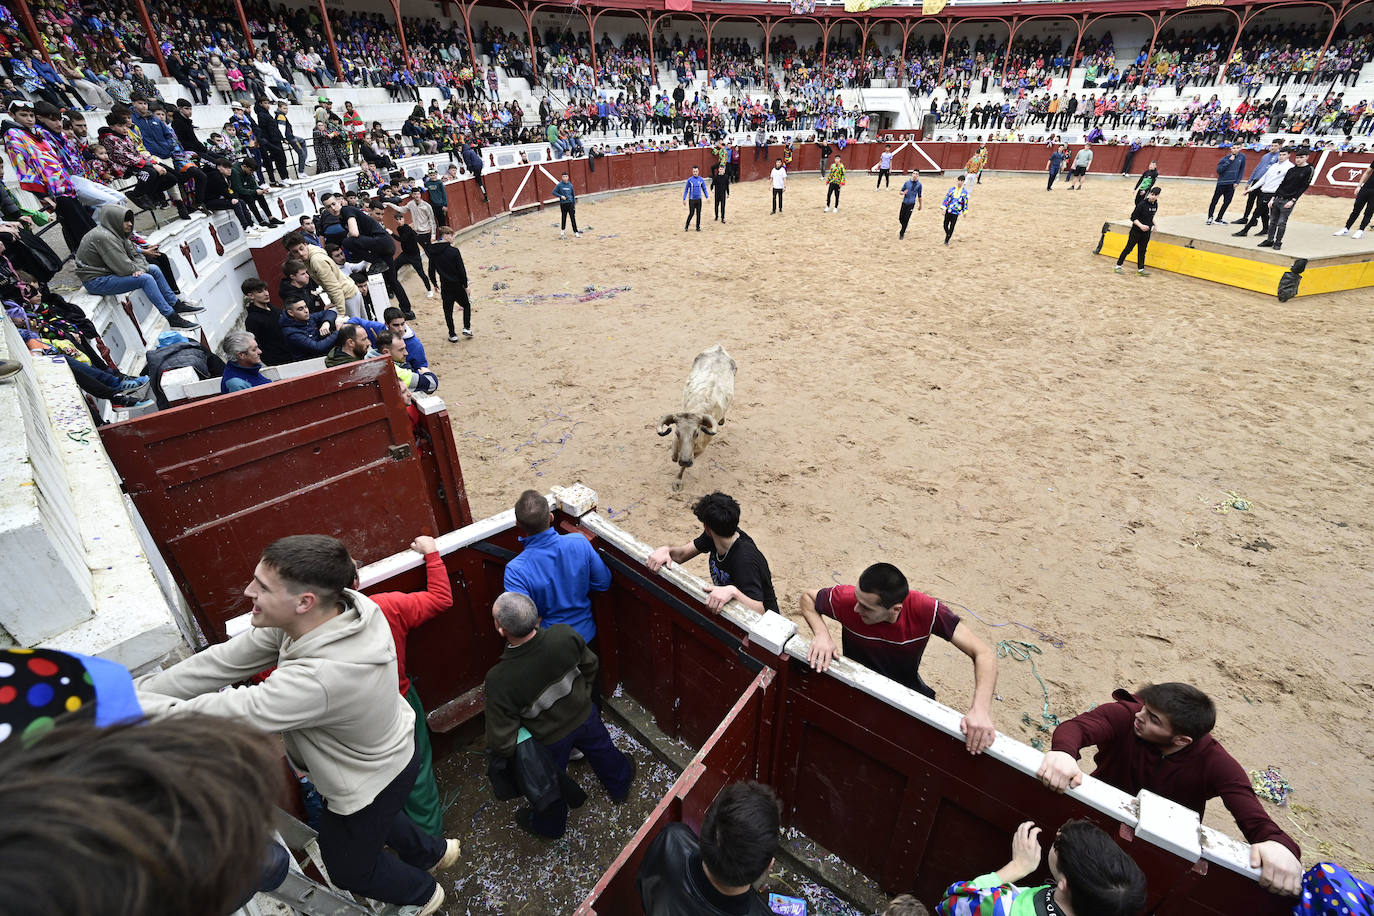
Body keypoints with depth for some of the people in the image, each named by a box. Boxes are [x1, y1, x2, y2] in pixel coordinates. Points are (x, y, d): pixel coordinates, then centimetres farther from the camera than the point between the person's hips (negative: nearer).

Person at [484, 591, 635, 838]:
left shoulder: (499, 680, -40)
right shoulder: (564, 635, -31)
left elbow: (502, 744, -29)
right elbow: (591, 665, -9)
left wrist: (492, 749, -5)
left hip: (550, 739, -2)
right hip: (585, 716, 3)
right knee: (603, 752, 34)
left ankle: (550, 826, 61)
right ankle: (620, 786, 64)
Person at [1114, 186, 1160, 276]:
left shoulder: (1155, 205, 5)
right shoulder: (1142, 204, -16)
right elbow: (1133, 218, -15)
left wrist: (1153, 225, 9)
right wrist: (1141, 225, -26)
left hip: (1146, 232, 6)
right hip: (1136, 231, -6)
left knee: (1142, 251, 9)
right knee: (1128, 248, -1)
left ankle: (1140, 269, 13)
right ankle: (1118, 265, 9)